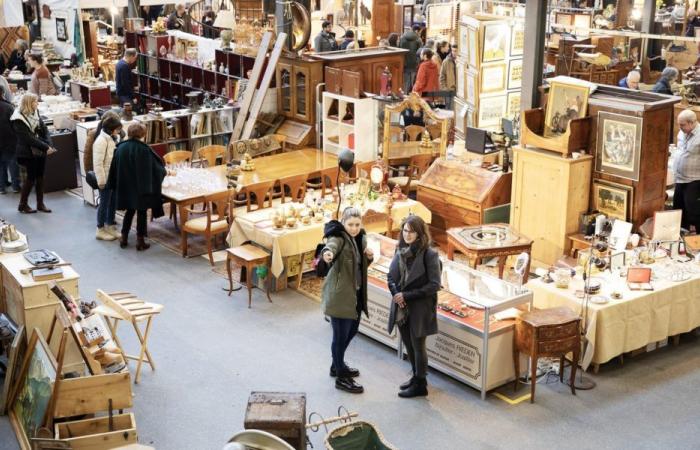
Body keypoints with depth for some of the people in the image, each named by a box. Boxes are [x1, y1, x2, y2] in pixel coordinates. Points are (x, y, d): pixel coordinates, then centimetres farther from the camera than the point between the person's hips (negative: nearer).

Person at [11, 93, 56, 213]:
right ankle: (22, 205, 13)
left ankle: (40, 204, 19)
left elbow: (44, 131, 4)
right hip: (28, 153, -7)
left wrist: (49, 145, -13)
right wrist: (46, 147, -23)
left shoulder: (36, 113, 7)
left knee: (40, 176, 10)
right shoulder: (19, 119, -16)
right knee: (31, 177, 0)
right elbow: (28, 138, -22)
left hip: (40, 151, 7)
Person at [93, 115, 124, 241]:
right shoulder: (101, 141, -19)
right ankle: (100, 230, 14)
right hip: (106, 178, -8)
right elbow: (98, 163, -20)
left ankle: (110, 227, 28)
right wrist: (101, 180, -20)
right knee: (104, 203, 2)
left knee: (113, 203, 15)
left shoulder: (113, 139, 7)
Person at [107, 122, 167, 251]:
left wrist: (114, 186, 12)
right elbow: (156, 164, -7)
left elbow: (114, 169, 3)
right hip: (141, 187, -4)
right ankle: (140, 241, 10)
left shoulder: (120, 148, -2)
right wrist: (164, 171, 13)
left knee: (129, 211, 19)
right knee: (141, 212, 7)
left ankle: (124, 238, 20)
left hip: (125, 187, 5)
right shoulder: (144, 149, -16)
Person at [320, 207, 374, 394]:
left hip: (355, 294, 9)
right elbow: (332, 244, -41)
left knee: (352, 330, 22)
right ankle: (341, 378, 12)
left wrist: (369, 256, -3)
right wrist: (327, 252, -65)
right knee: (340, 335, 0)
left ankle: (337, 365, 42)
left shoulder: (360, 238, 8)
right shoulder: (338, 237, -16)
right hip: (339, 295, -9)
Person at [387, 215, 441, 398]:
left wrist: (407, 296, -17)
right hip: (402, 308, 6)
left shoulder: (429, 255, -15)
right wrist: (396, 294, -9)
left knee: (418, 346, 5)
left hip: (420, 309, -6)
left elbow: (434, 285, -17)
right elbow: (391, 276, 10)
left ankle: (420, 385, 18)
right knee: (408, 345, 17)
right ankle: (416, 377, 35)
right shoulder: (400, 251, 3)